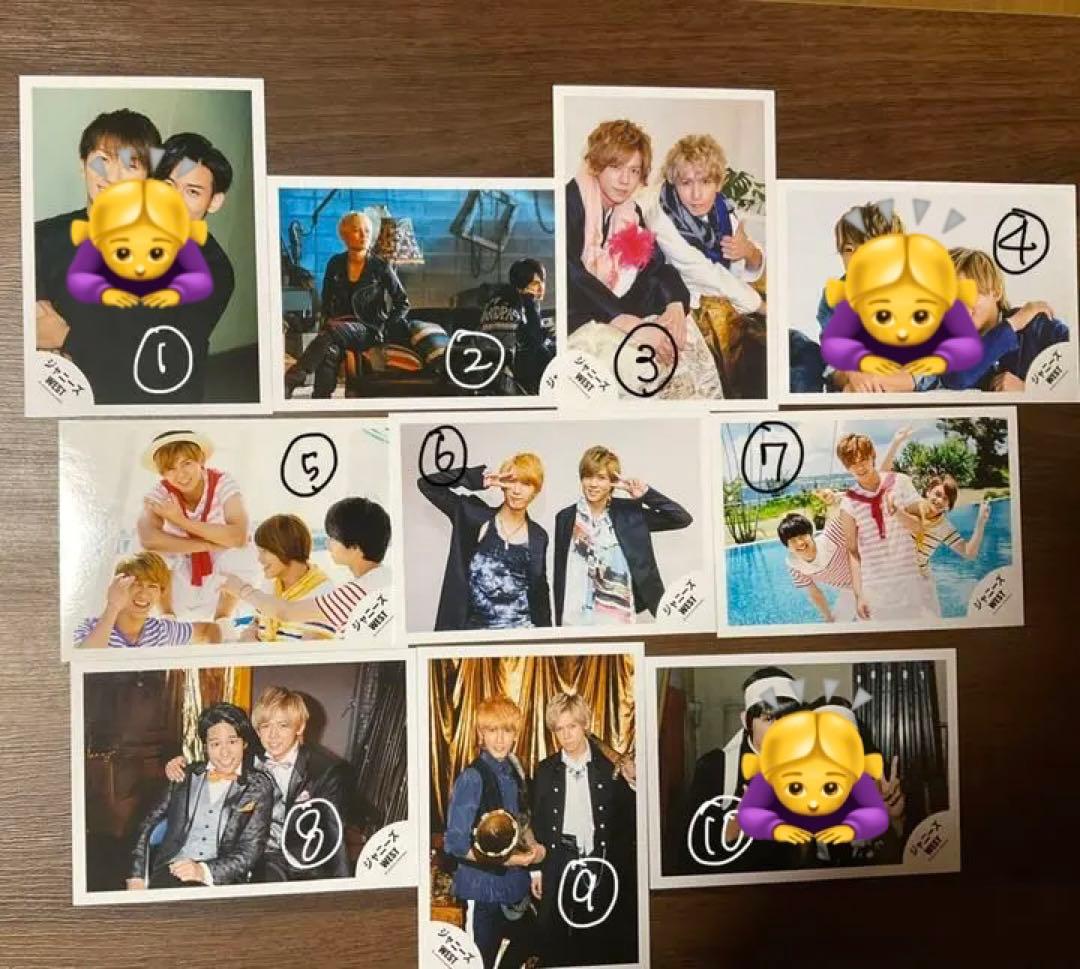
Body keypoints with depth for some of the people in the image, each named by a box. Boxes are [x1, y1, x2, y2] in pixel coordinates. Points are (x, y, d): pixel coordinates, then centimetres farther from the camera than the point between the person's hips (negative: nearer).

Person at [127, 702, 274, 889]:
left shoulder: (259, 786, 7)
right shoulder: (187, 776, 17)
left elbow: (250, 850, -1)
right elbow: (148, 825, 17)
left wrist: (204, 871, -16)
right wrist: (137, 877, 3)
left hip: (221, 880, -2)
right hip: (170, 873, 3)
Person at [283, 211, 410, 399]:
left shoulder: (380, 266, 1)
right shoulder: (335, 264, 9)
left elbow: (403, 303, 7)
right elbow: (326, 300, 21)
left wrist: (384, 330, -2)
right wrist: (327, 319, 2)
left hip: (368, 329, -3)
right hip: (338, 324, 3)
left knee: (333, 331, -37)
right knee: (330, 351, -36)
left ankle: (290, 381, -45)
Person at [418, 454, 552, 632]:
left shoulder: (538, 537, 7)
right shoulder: (474, 515, 1)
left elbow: (540, 592, 12)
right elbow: (427, 483, -5)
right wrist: (479, 479, -12)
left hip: (520, 630, 1)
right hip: (473, 628, -1)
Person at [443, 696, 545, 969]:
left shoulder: (513, 772, 3)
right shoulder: (472, 778, -17)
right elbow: (455, 843, -17)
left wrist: (533, 846, -2)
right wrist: (506, 859, -22)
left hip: (514, 889, 7)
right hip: (483, 891, -7)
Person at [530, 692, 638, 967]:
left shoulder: (611, 767, -1)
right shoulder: (545, 770, 2)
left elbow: (628, 819, -1)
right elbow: (537, 822, 6)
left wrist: (632, 782, -17)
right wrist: (536, 869, 6)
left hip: (601, 867, -1)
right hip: (558, 868, 1)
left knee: (598, 941, 6)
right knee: (553, 939, 5)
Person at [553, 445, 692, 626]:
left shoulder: (629, 512, 3)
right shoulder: (565, 518, 4)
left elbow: (682, 519, -2)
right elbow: (560, 576, 6)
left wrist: (646, 494, -10)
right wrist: (559, 624, 4)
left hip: (621, 619, 0)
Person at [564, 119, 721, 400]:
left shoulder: (630, 213, 10)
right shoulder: (568, 205, -12)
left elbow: (658, 265, 5)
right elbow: (570, 276, -24)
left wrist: (676, 305, -19)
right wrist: (631, 324, -32)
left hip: (617, 315, 7)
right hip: (573, 321, -7)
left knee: (688, 342, -11)